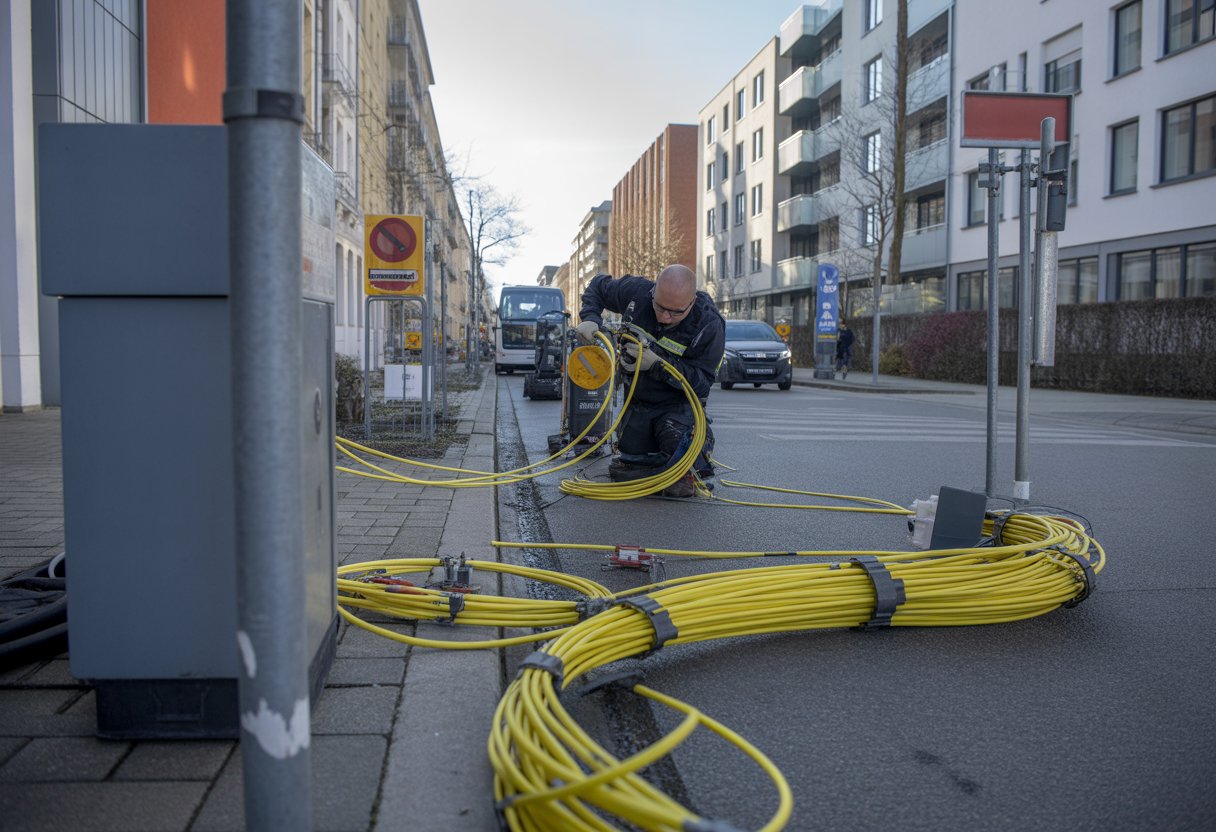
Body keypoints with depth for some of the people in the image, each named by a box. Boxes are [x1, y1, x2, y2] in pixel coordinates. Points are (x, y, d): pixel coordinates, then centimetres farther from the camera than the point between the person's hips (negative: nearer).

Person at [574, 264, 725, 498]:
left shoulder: (709, 325, -26)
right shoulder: (637, 291, -17)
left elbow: (702, 382, -26)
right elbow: (598, 285, 2)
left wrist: (657, 364, -36)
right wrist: (590, 319, -17)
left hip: (678, 403, -4)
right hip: (638, 399, 4)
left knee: (676, 437, -33)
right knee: (623, 472, 6)